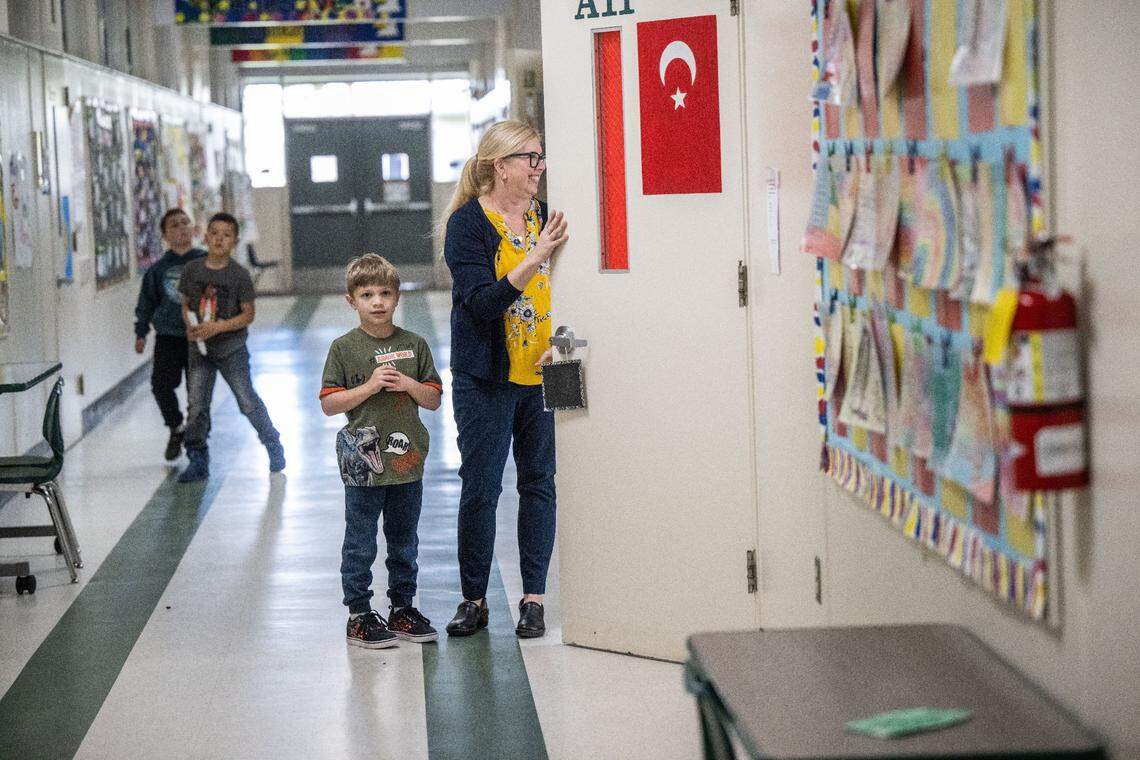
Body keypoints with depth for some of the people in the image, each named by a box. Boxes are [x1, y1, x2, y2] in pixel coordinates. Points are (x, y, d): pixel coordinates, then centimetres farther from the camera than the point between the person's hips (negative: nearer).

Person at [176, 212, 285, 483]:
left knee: (247, 401, 1)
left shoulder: (239, 275, -11)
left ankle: (273, 445, 21)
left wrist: (217, 327, -21)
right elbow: (186, 305, 10)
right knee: (196, 405, 2)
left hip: (231, 348, -3)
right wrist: (190, 326, -10)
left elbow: (248, 314, -10)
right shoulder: (192, 270, -1)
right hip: (199, 349, 3)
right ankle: (197, 459, 10)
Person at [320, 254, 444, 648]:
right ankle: (359, 616, 12)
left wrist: (409, 385, -11)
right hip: (363, 464, -3)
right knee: (360, 545, 3)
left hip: (407, 462, 3)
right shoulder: (344, 348, -4)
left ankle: (402, 608, 26)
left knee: (404, 542, 14)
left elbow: (434, 399, 8)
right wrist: (370, 386, -17)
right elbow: (329, 404, -6)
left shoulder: (414, 345, 5)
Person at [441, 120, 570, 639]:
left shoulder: (544, 217, 7)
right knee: (480, 488, 1)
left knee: (540, 482, 5)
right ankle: (473, 599, 12)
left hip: (543, 374, 4)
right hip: (487, 377, -4)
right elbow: (483, 302, -19)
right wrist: (536, 256, -26)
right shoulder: (469, 222, -7)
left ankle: (533, 597, 13)